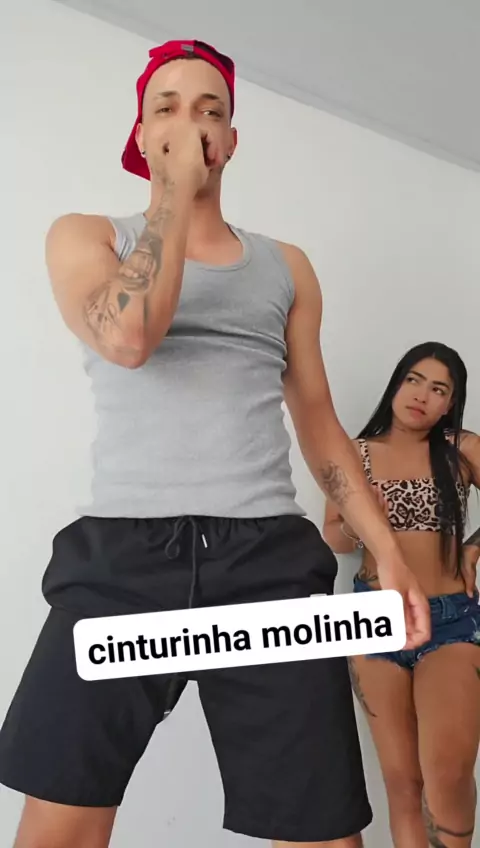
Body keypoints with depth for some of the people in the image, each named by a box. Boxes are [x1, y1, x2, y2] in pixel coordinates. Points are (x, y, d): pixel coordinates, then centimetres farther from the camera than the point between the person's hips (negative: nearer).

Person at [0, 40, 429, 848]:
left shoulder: (284, 266, 18)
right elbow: (127, 337, -13)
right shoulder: (86, 236, 11)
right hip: (123, 554, -1)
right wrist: (176, 191, -3)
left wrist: (389, 552, 8)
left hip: (271, 560, 2)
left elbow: (319, 420, 17)